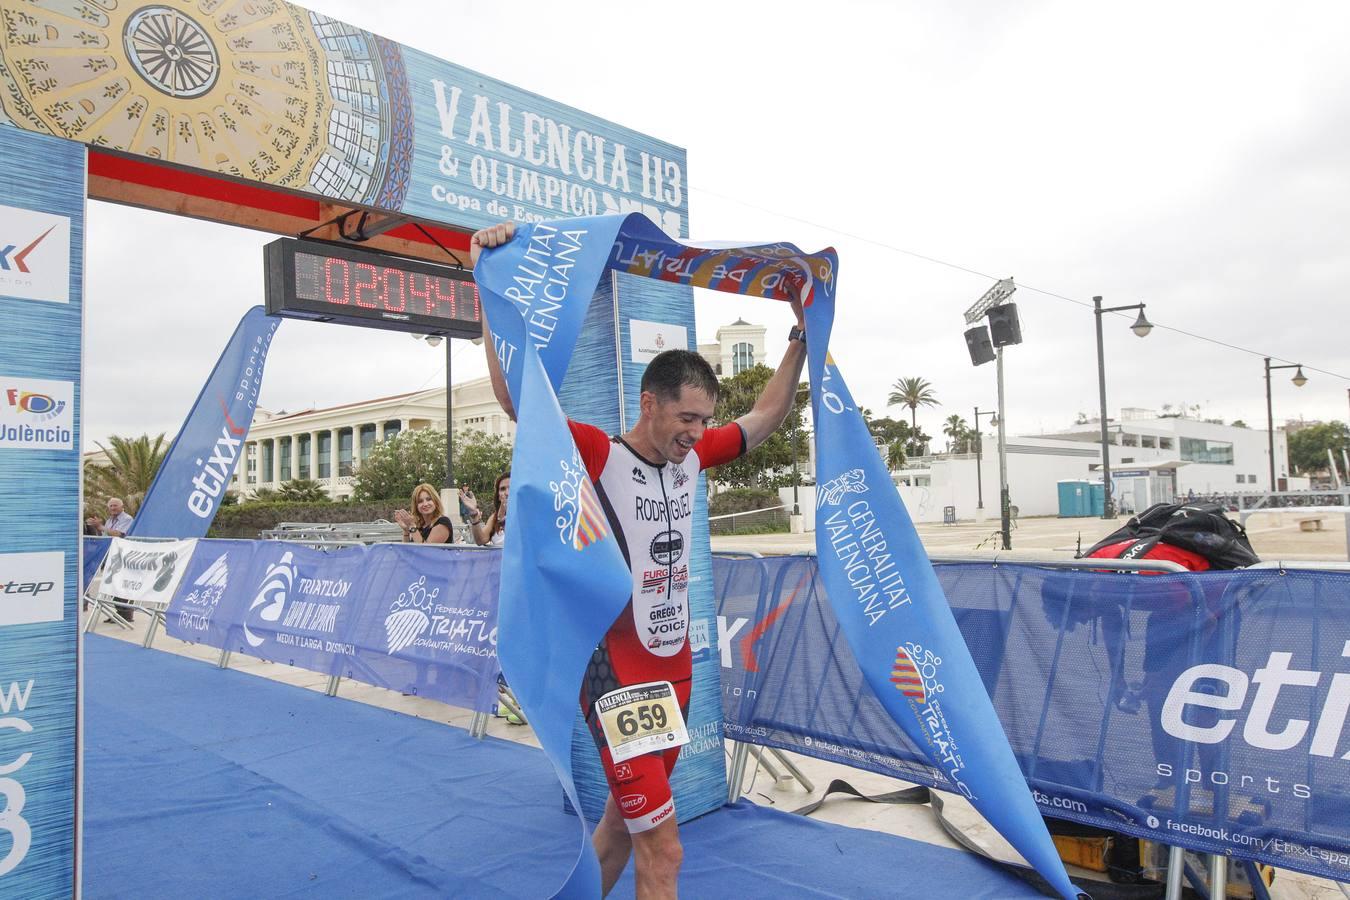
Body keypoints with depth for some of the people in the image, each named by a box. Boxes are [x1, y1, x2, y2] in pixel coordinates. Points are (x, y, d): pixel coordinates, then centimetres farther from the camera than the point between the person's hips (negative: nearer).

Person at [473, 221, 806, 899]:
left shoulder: (689, 459, 6)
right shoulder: (597, 457, -13)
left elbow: (765, 417, 18)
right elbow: (516, 394, -24)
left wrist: (800, 341, 17)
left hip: (675, 671, 7)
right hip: (617, 677, -7)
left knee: (623, 824, 21)